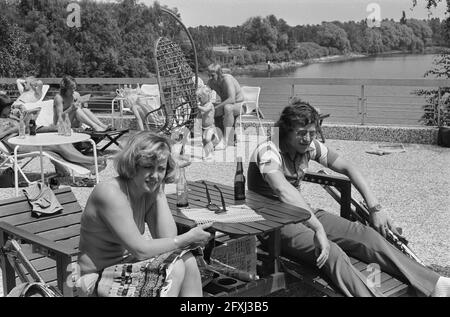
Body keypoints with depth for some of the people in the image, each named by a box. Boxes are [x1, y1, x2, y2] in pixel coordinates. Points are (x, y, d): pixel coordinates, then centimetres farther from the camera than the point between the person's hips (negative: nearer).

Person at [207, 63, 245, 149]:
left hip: (238, 105, -7)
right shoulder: (211, 82, -8)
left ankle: (225, 140, -38)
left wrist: (216, 107, -35)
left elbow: (232, 99, -38)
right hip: (225, 105, 7)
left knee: (227, 107, -40)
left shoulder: (227, 79, -28)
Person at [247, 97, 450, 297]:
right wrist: (318, 228, -48)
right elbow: (283, 190, -39)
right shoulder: (268, 151, -20)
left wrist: (375, 208, -1)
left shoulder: (309, 146, 2)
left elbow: (348, 168, 8)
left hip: (301, 212, 7)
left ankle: (434, 285, -18)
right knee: (330, 252, -33)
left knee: (364, 234, -13)